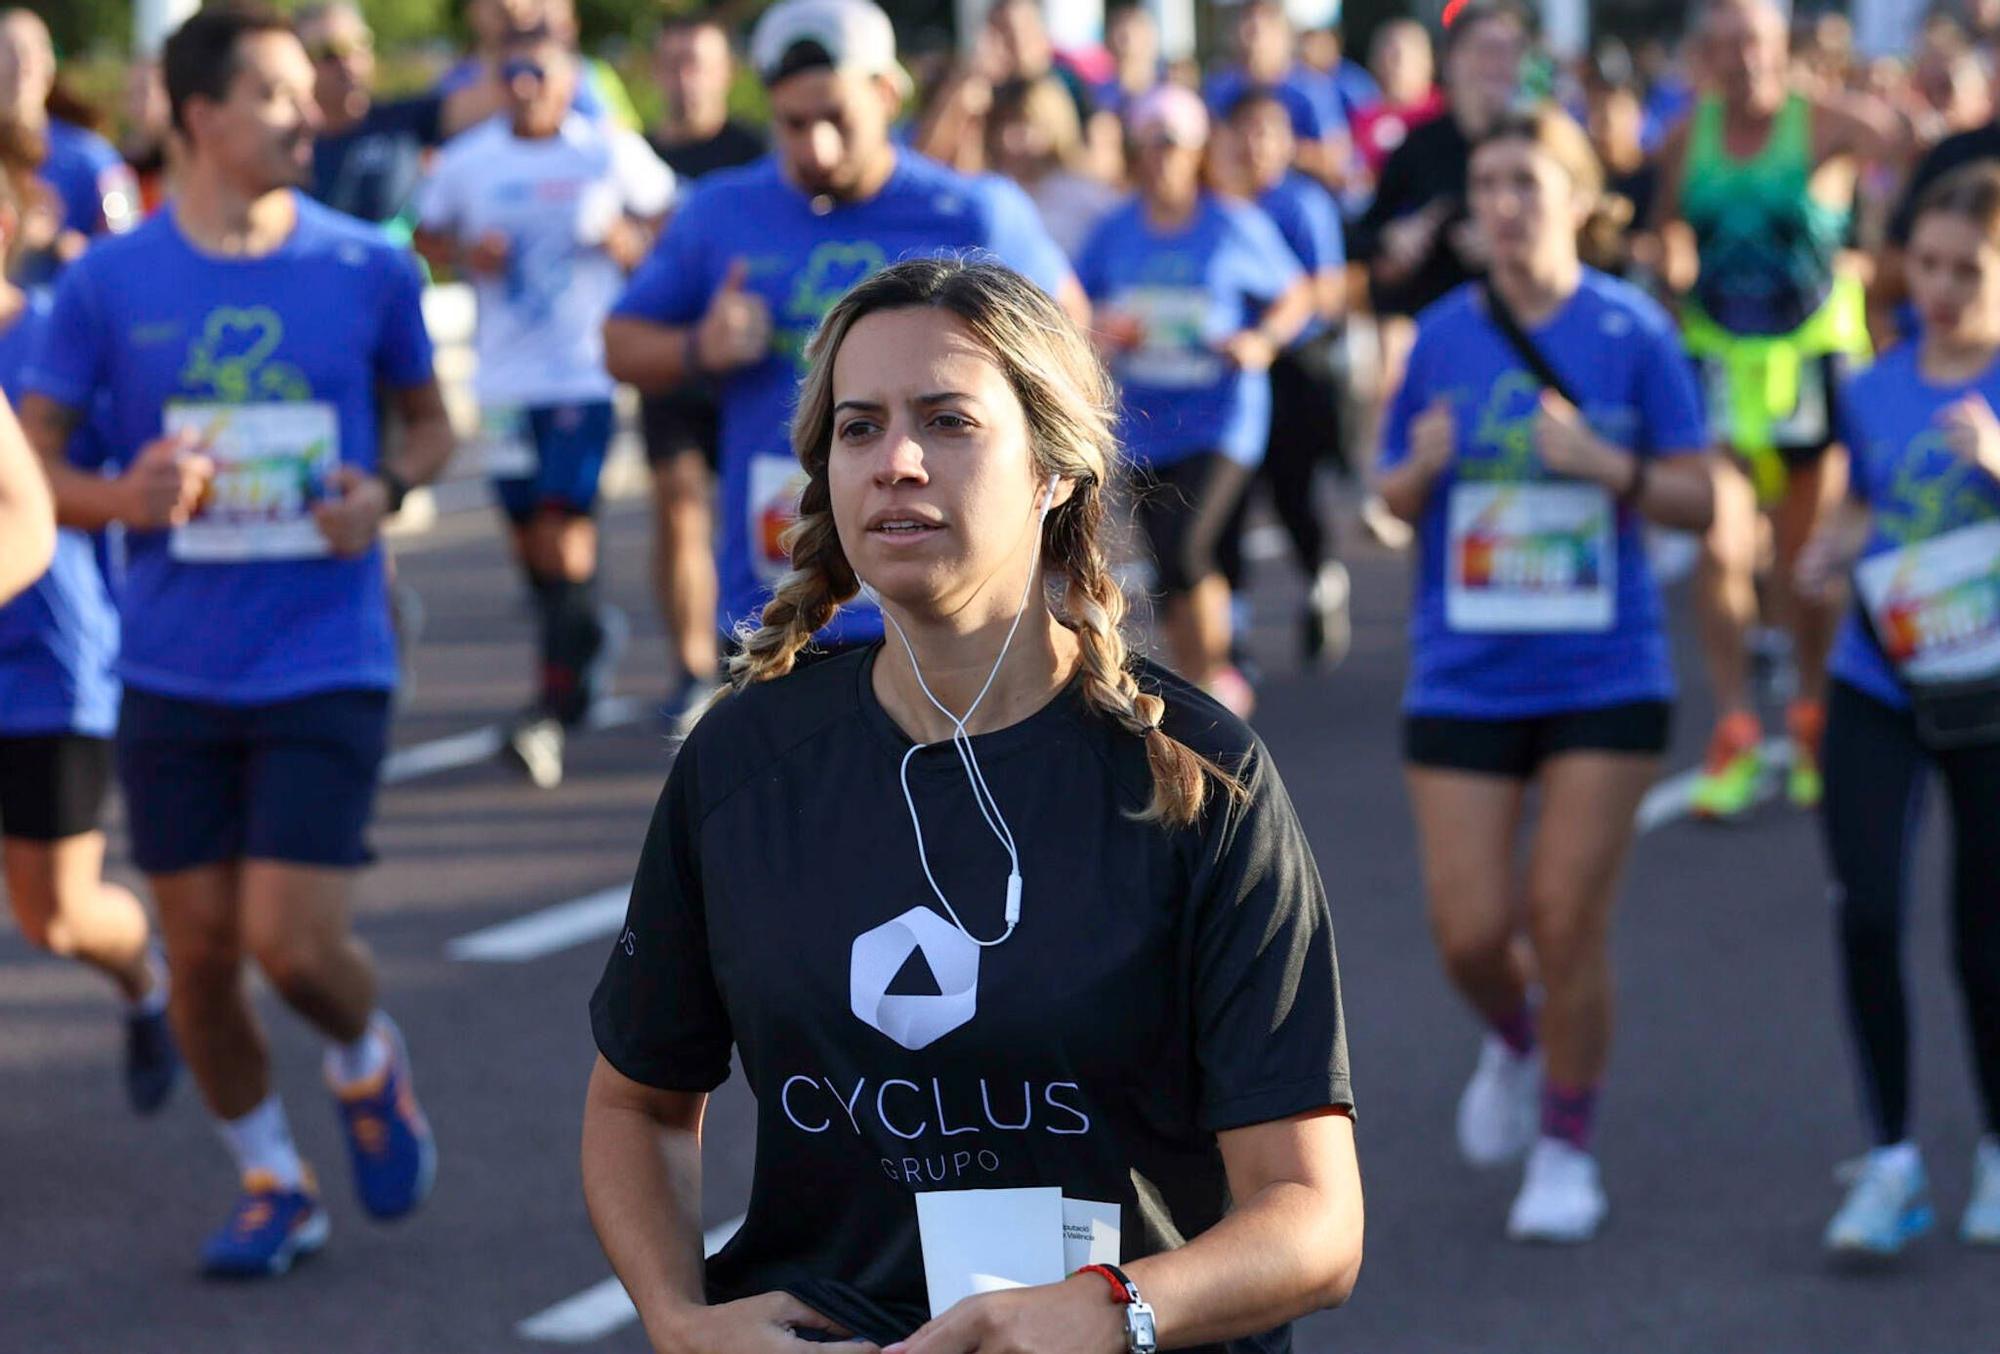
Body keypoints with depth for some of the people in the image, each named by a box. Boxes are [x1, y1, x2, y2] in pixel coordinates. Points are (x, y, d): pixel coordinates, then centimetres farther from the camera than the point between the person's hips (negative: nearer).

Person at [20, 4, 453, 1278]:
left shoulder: (369, 268, 0)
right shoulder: (110, 283, -1)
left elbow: (431, 421, 14)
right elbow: (33, 463, 3)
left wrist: (388, 486, -8)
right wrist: (125, 497, -17)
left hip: (327, 663, -1)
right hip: (174, 672, 1)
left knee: (294, 942, -11)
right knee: (201, 949, 6)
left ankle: (368, 1062, 24)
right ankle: (272, 1181, 27)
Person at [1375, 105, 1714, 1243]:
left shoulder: (1632, 331, -5)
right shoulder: (1444, 333, 1)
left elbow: (1699, 499, -3)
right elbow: (1397, 500, 9)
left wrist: (1606, 464, -21)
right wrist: (1422, 466, -14)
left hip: (1604, 675, -2)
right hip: (1465, 673, 2)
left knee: (1568, 922, -3)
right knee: (1469, 931, -1)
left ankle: (1568, 1145, 16)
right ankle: (1515, 1042, 33)